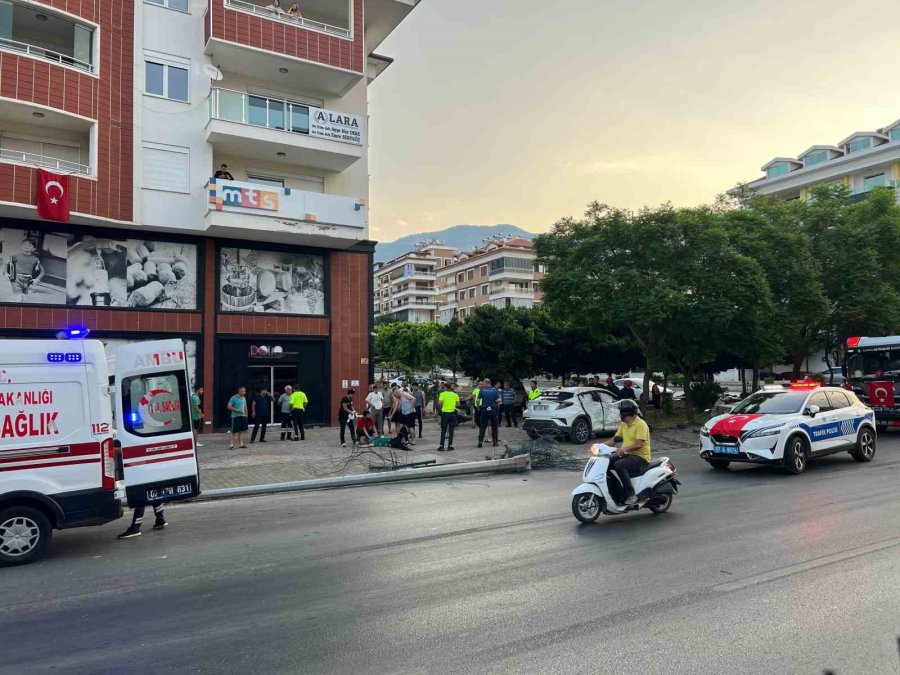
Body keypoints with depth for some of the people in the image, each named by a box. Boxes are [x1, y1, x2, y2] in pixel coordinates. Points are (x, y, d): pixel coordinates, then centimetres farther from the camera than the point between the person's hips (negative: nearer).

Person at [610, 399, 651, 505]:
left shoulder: (640, 424, -14)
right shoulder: (624, 425, 13)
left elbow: (639, 444, -24)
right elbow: (616, 438, 14)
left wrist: (624, 449, -36)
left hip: (641, 457, -8)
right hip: (627, 455, 8)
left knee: (619, 465, -32)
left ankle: (631, 495, -26)